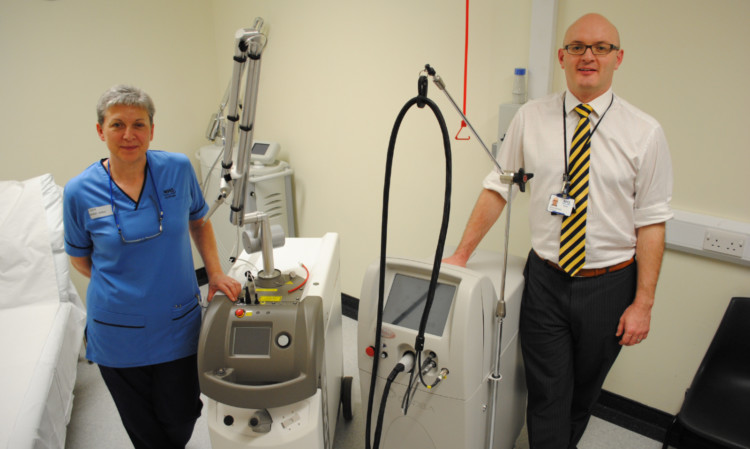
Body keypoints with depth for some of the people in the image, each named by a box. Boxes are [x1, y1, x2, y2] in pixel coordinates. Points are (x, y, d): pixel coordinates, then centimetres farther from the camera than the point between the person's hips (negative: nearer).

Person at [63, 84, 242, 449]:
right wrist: (126, 285, -4)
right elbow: (79, 257, 5)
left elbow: (198, 221, 7)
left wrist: (215, 273, -3)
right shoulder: (80, 192, -11)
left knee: (181, 416, 16)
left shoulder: (178, 169, -9)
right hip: (119, 333, 0)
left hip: (178, 323, 1)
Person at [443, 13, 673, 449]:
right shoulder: (531, 118, -2)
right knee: (548, 394, 7)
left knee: (584, 392, 20)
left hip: (609, 285, 1)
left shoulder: (645, 133, -6)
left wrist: (643, 303, -8)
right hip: (546, 279, 0)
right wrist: (462, 255, -2)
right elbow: (497, 189, 2)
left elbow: (651, 223, -5)